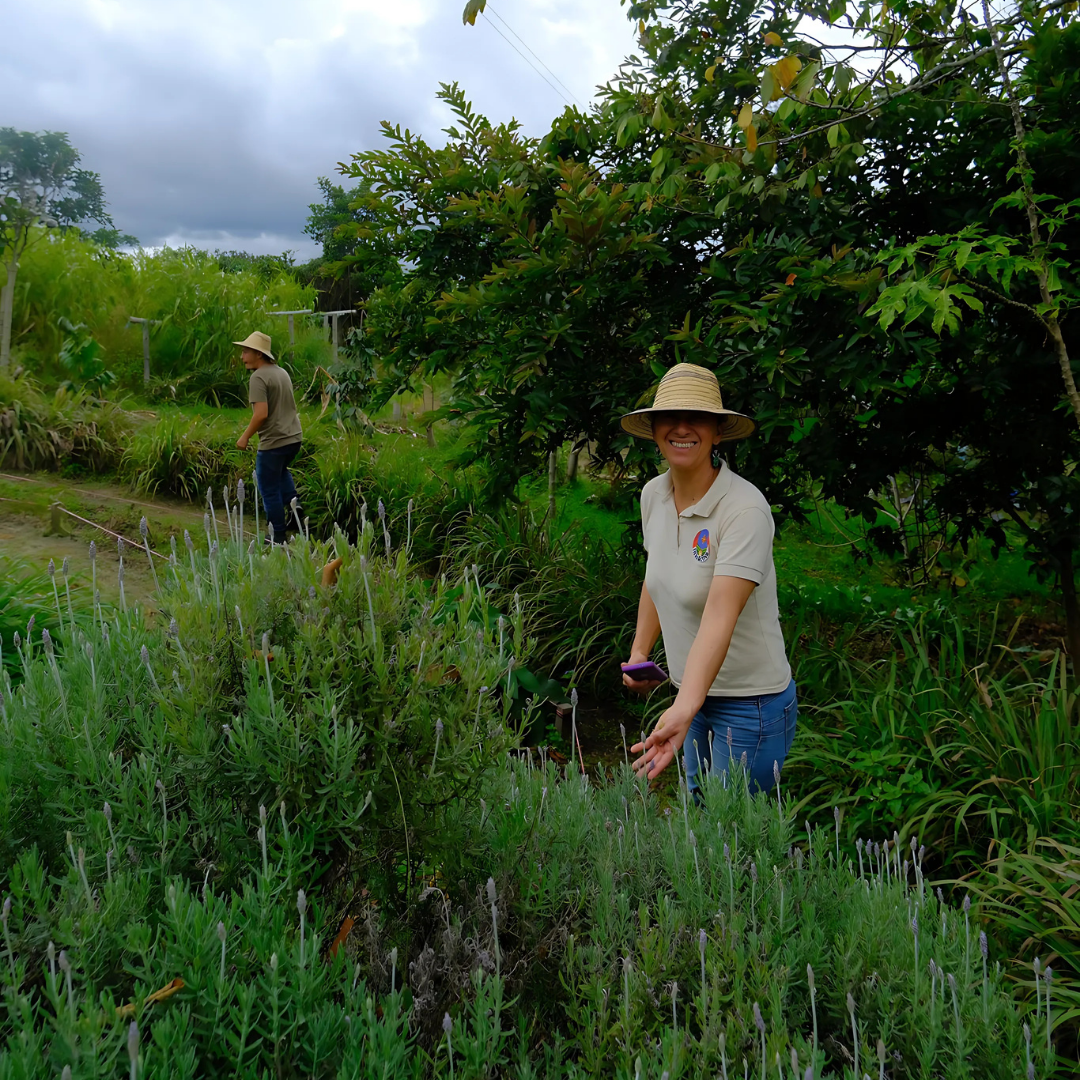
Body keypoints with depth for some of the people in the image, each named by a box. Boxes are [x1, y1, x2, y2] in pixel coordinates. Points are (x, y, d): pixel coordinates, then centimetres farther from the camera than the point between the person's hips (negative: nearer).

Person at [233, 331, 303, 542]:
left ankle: (278, 535, 14)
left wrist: (245, 437, -13)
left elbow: (261, 413, -25)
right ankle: (292, 513, 24)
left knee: (269, 489, 6)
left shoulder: (259, 377, -16)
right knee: (281, 471, 34)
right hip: (294, 437, 9)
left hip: (274, 441, -9)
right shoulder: (282, 372, 10)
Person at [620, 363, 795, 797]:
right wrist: (639, 651, 8)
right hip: (692, 693, 7)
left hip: (750, 702, -7)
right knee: (698, 806, 23)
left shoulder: (746, 509, -24)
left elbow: (719, 619, -35)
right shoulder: (653, 494, -2)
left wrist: (683, 710, -44)